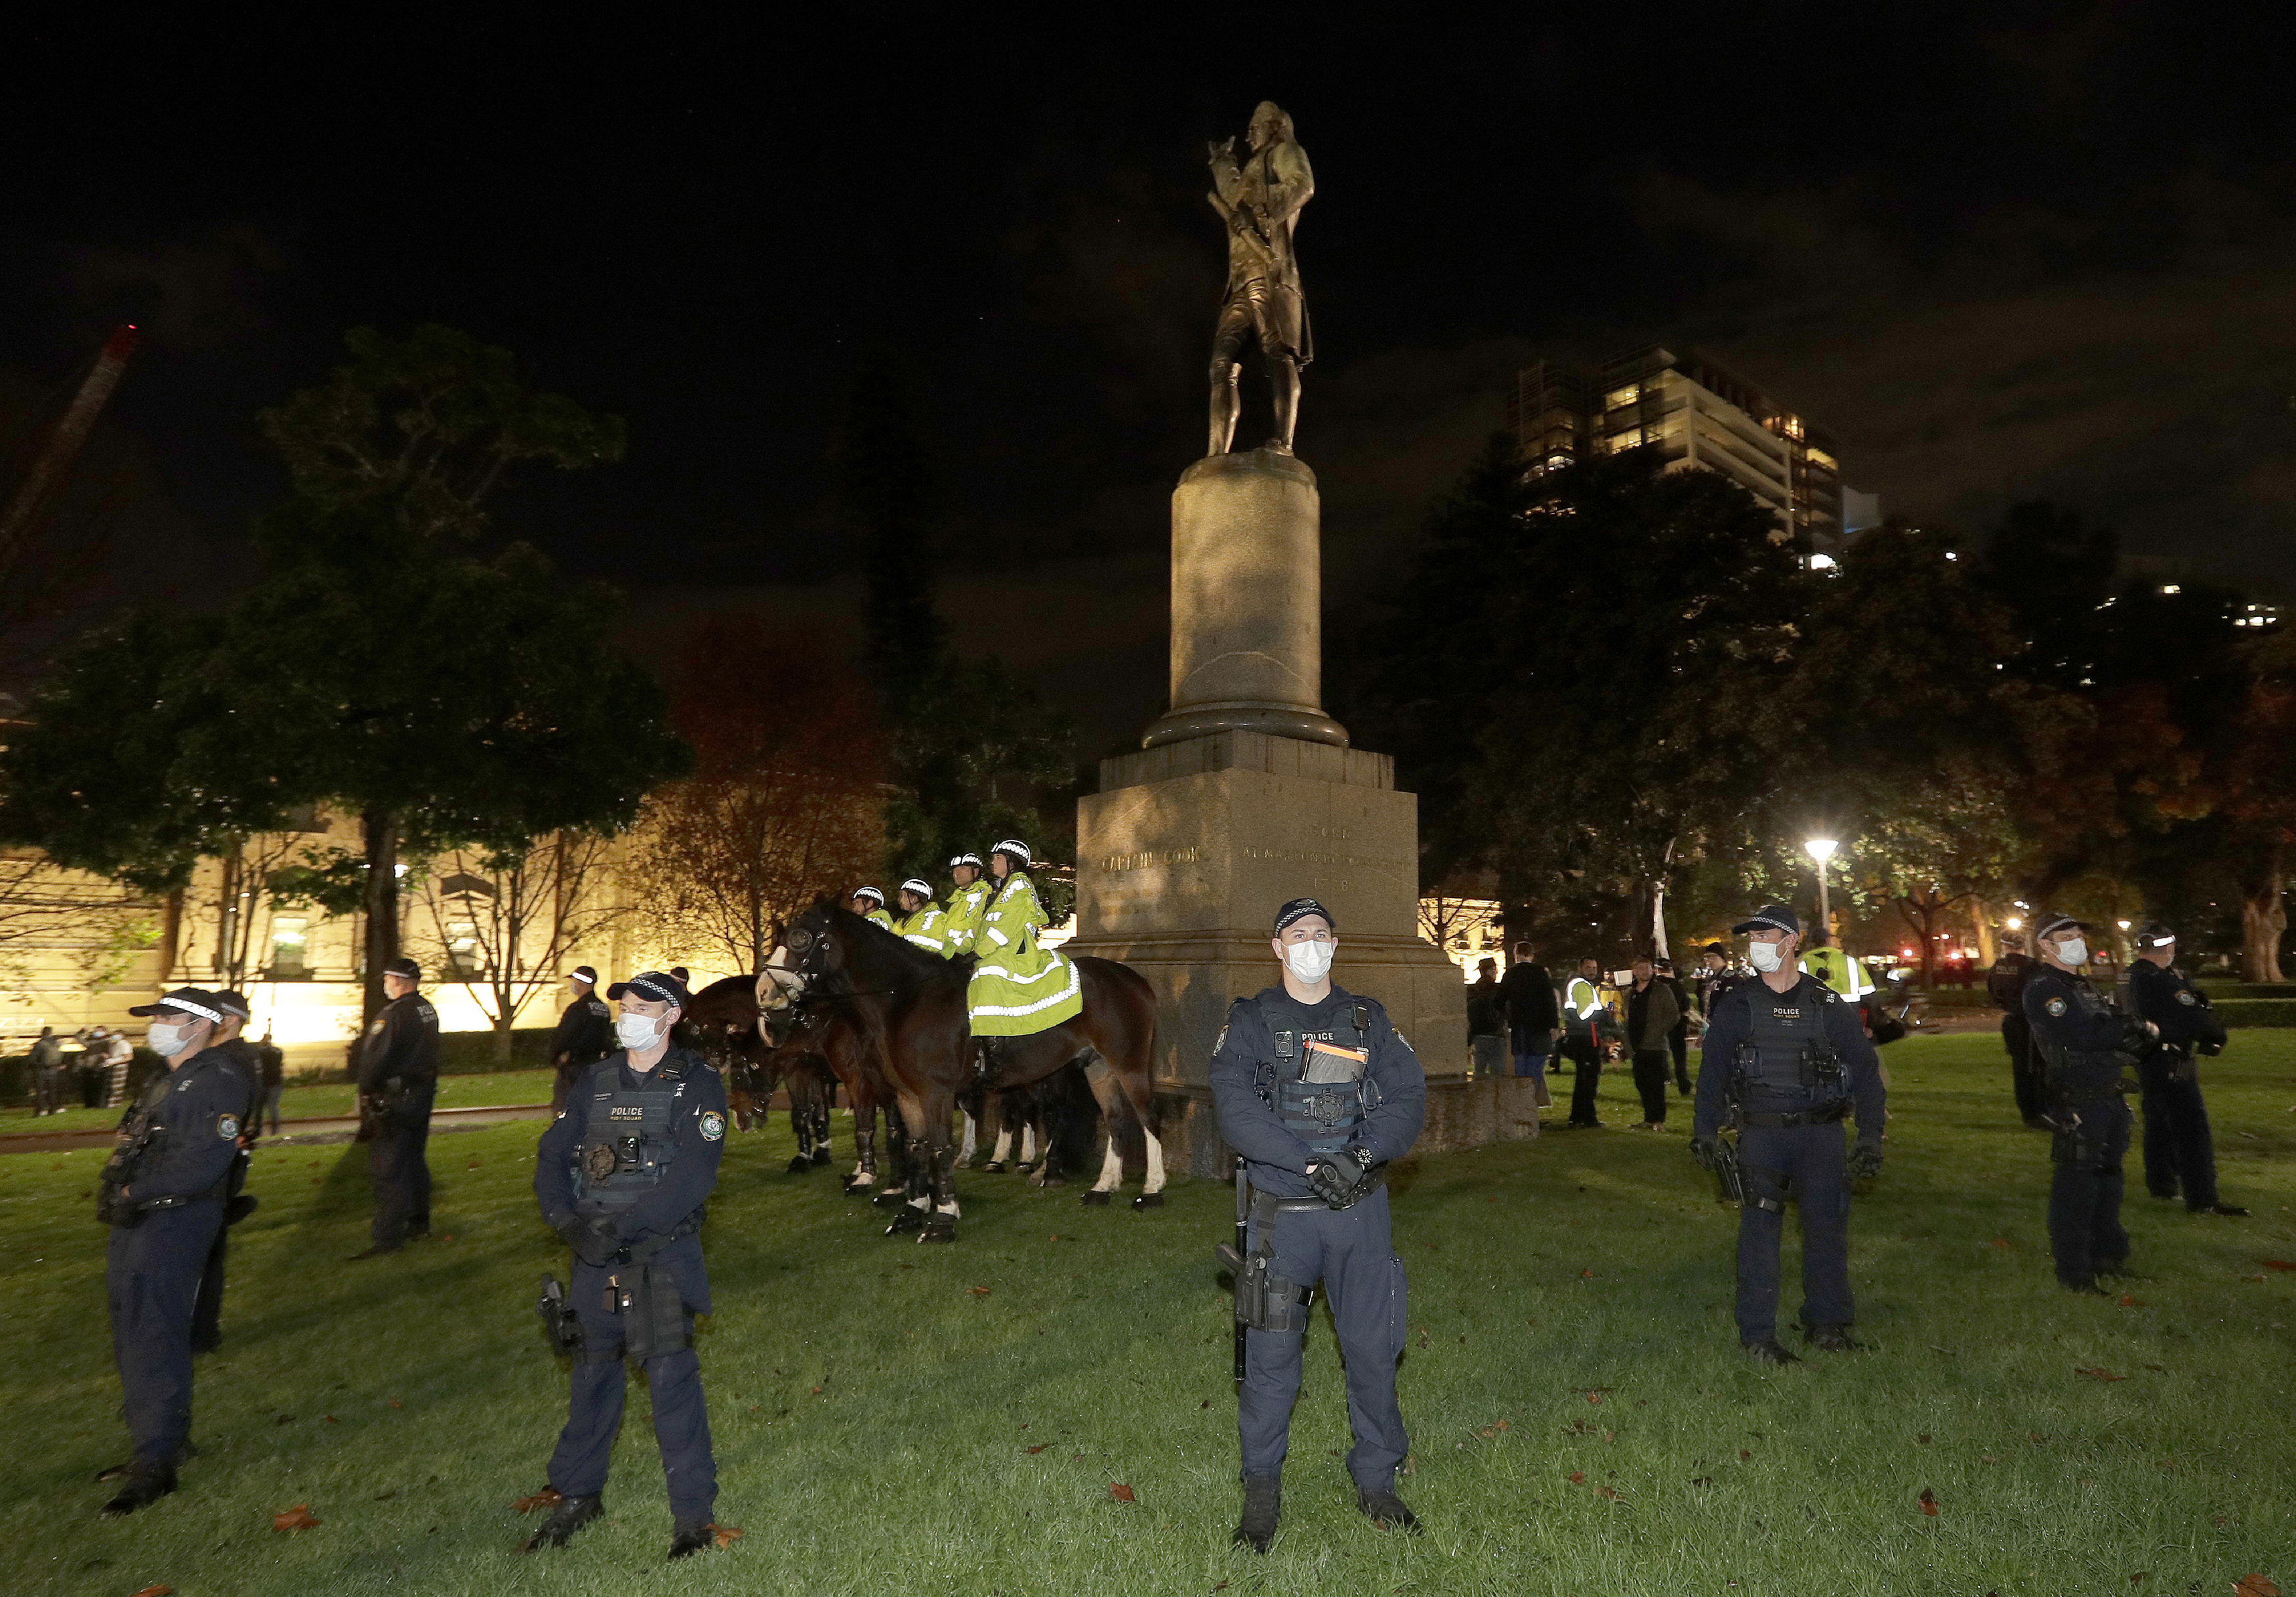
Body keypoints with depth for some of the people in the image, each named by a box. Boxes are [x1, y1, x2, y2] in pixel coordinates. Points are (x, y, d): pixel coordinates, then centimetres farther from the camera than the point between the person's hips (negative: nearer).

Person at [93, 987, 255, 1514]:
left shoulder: (218, 1080, -14)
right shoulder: (166, 1080, 18)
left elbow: (202, 1160, -22)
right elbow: (133, 1149, 20)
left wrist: (136, 1192, -18)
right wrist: (116, 1192, 4)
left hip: (175, 1223, -10)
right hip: (138, 1221, 10)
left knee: (153, 1340, -8)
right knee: (132, 1336, 18)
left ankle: (155, 1466, 0)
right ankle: (163, 1438, 32)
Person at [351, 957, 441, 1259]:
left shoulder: (393, 1013, -19)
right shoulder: (428, 1011, 8)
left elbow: (373, 1056, -19)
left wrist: (365, 1092, -5)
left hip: (395, 1100, -9)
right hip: (424, 1094, 9)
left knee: (389, 1169, -5)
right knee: (415, 1161, 19)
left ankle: (387, 1239, -4)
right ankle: (419, 1223, 28)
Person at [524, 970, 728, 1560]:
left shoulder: (697, 1082, -8)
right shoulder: (598, 1080, 9)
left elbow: (694, 1174, -17)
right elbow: (553, 1155, 6)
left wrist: (621, 1226, -21)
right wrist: (564, 1219, -11)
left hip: (662, 1252, -5)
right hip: (596, 1253, 5)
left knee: (671, 1374, -6)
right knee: (593, 1372, 17)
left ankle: (692, 1511, 8)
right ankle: (578, 1495, 37)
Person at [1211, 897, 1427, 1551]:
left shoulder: (1368, 1019, 8)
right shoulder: (1251, 1022, 0)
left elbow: (1409, 1097, -1)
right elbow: (1237, 1109, -13)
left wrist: (1363, 1155, -17)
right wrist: (1311, 1162, -20)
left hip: (1360, 1209, 2)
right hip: (1282, 1213, -2)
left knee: (1373, 1346, 10)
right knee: (1270, 1355, 3)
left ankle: (1376, 1481, 30)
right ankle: (1261, 1491, 21)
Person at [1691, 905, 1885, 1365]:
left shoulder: (1827, 1005, 3)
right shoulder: (1736, 1005, 3)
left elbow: (1865, 1068, 6)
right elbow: (1712, 1071, 7)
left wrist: (1870, 1137, -1)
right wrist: (1704, 1132, 1)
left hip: (1822, 1134, 1)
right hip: (1761, 1134, -1)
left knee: (1827, 1225, 5)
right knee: (1759, 1230, -3)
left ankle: (1828, 1324, 23)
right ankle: (1757, 1336, 5)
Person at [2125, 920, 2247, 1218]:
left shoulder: (2136, 975, 8)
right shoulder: (2160, 980, -22)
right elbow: (2194, 1016, -20)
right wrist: (2218, 1034, -2)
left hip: (2149, 1061, 10)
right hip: (2170, 1065, -10)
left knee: (2159, 1126, 19)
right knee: (2191, 1130, -7)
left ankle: (2160, 1183, 29)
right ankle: (2201, 1200, -6)